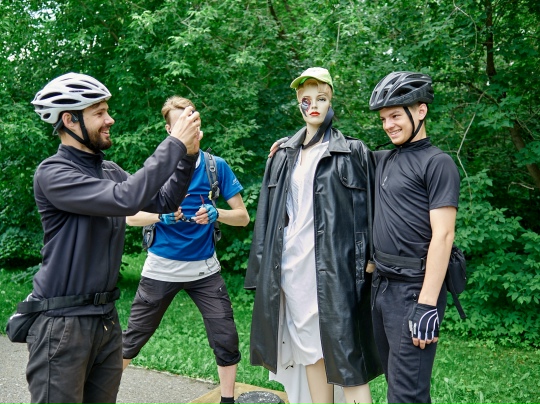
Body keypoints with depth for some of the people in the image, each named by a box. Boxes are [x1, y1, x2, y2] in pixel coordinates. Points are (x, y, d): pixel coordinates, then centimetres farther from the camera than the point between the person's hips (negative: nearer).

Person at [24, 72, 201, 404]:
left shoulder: (110, 171, 9)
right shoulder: (53, 173, -14)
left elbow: (163, 201, 7)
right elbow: (125, 199, -28)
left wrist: (188, 156, -7)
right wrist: (174, 145, -22)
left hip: (106, 316, 7)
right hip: (63, 323, -7)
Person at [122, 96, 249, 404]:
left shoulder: (216, 166, -3)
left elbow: (243, 216, -2)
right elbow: (131, 216, -2)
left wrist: (216, 214, -23)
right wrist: (160, 216, -22)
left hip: (205, 268, 1)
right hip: (162, 266, 0)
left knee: (226, 338, 2)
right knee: (135, 336, 10)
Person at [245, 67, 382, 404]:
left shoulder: (353, 152, 2)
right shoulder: (283, 156, 13)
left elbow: (368, 210, -1)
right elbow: (269, 215, 13)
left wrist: (367, 262, -8)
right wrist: (264, 268, 10)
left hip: (334, 266, -4)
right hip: (292, 265, 4)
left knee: (345, 352, -4)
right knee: (310, 349, 12)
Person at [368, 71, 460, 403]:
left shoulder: (437, 163, -9)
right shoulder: (384, 160, 13)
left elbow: (443, 236, -16)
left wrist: (427, 304, -21)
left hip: (415, 289, -8)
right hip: (382, 285, 8)